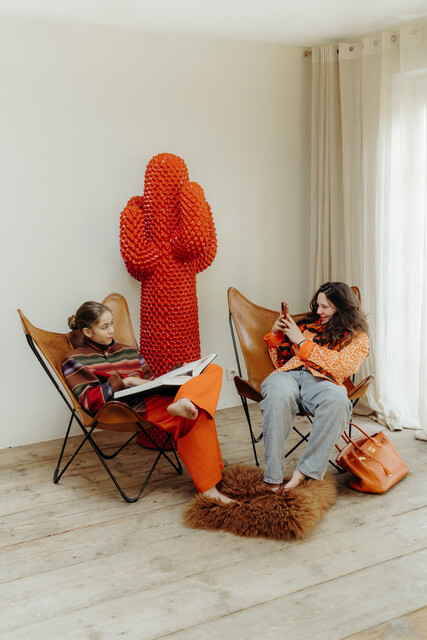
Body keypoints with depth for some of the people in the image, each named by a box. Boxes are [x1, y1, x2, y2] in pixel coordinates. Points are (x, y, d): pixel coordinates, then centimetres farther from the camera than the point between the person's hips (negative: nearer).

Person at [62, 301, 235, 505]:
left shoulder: (127, 351, 29)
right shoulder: (74, 361, 9)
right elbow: (90, 401, -5)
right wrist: (123, 381, -10)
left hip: (151, 398, 7)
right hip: (129, 408, -7)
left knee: (213, 370, -16)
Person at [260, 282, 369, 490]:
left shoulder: (358, 338, 17)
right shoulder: (309, 324, 27)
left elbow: (342, 367, -5)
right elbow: (281, 362, 30)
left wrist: (303, 342, -4)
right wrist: (276, 334, 13)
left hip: (322, 380, -2)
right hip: (289, 374, 2)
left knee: (338, 400, -39)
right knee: (278, 396, -37)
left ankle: (303, 472, -32)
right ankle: (273, 480, -36)